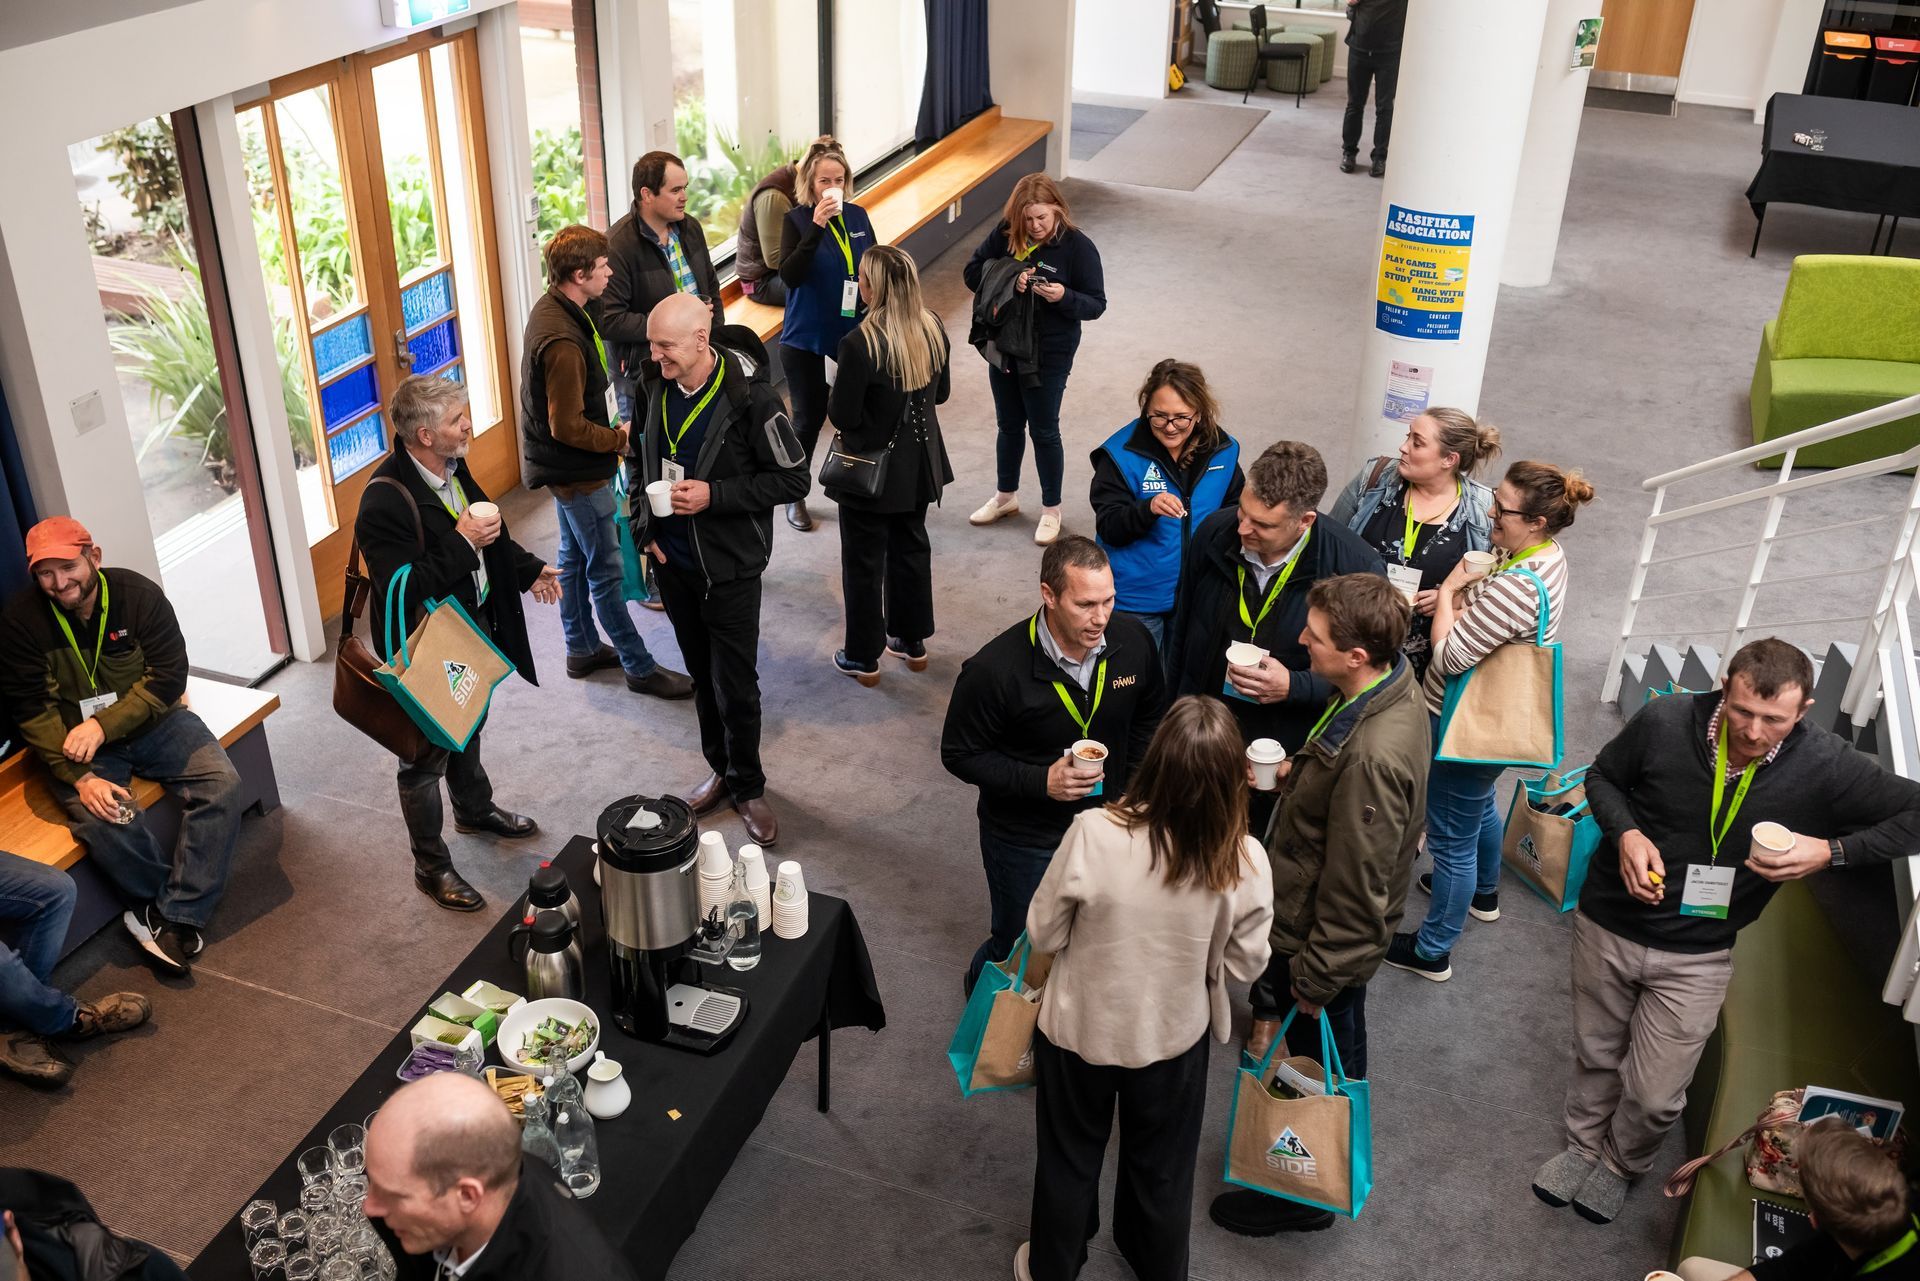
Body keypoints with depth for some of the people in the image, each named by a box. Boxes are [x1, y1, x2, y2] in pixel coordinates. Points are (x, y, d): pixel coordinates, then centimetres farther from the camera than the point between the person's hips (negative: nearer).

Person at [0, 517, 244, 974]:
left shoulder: (138, 594, -12)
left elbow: (169, 676, -12)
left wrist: (103, 725, -23)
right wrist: (79, 777, -24)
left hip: (153, 721, 1)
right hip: (77, 744, -1)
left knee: (222, 784, -21)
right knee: (101, 820, -29)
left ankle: (173, 916, -17)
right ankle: (184, 909, -8)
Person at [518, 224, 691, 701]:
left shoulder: (551, 309, 3)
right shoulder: (562, 340, -30)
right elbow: (568, 427, -26)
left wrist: (610, 427, 9)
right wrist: (618, 438, -13)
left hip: (566, 467, 10)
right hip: (577, 471, -10)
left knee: (575, 557, 21)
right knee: (605, 570, 0)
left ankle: (582, 648, 36)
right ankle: (639, 667, 10)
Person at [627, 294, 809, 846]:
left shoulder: (751, 398, -21)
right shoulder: (654, 388, -4)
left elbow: (793, 480, -16)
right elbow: (638, 457, 14)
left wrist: (714, 495, -23)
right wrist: (643, 522, 1)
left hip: (730, 568, -5)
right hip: (673, 562, 5)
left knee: (736, 687, 4)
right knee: (702, 676, 19)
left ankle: (748, 786, 24)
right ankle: (720, 770, 37)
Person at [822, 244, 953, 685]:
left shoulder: (860, 344, -27)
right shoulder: (934, 330, -8)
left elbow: (842, 416, -21)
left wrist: (838, 389, -2)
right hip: (918, 466, 6)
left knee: (864, 562, 11)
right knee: (911, 547, 23)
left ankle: (864, 658, 23)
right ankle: (913, 642, 38)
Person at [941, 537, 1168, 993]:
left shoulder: (1133, 641, -13)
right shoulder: (994, 670, -27)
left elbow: (1149, 716, 7)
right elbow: (959, 755, -15)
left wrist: (1132, 789, 1)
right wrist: (1041, 781, -26)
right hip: (1026, 839, -4)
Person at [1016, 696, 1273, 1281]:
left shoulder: (1094, 833, -32)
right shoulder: (1245, 861, -26)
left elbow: (1044, 933, -17)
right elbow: (1245, 964, -10)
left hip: (1080, 1027, -1)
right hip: (1173, 1035, 1)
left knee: (1069, 1161, 27)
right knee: (1162, 1168, 29)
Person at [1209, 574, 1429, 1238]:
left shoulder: (1372, 756, -39)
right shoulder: (1391, 682, -10)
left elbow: (1355, 890, -28)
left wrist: (1317, 979, -18)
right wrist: (1299, 772, 1)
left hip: (1327, 941, -8)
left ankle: (1308, 1194, 39)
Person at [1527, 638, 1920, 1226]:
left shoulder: (1825, 765, -20)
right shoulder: (1664, 722, -18)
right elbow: (1602, 777, -1)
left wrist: (1831, 851, -25)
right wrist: (1625, 833, -20)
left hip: (1696, 955, -1)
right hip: (1608, 924, 1)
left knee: (1655, 1096, 7)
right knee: (1596, 1054, 21)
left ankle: (1622, 1162, 41)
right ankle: (1584, 1145, 51)